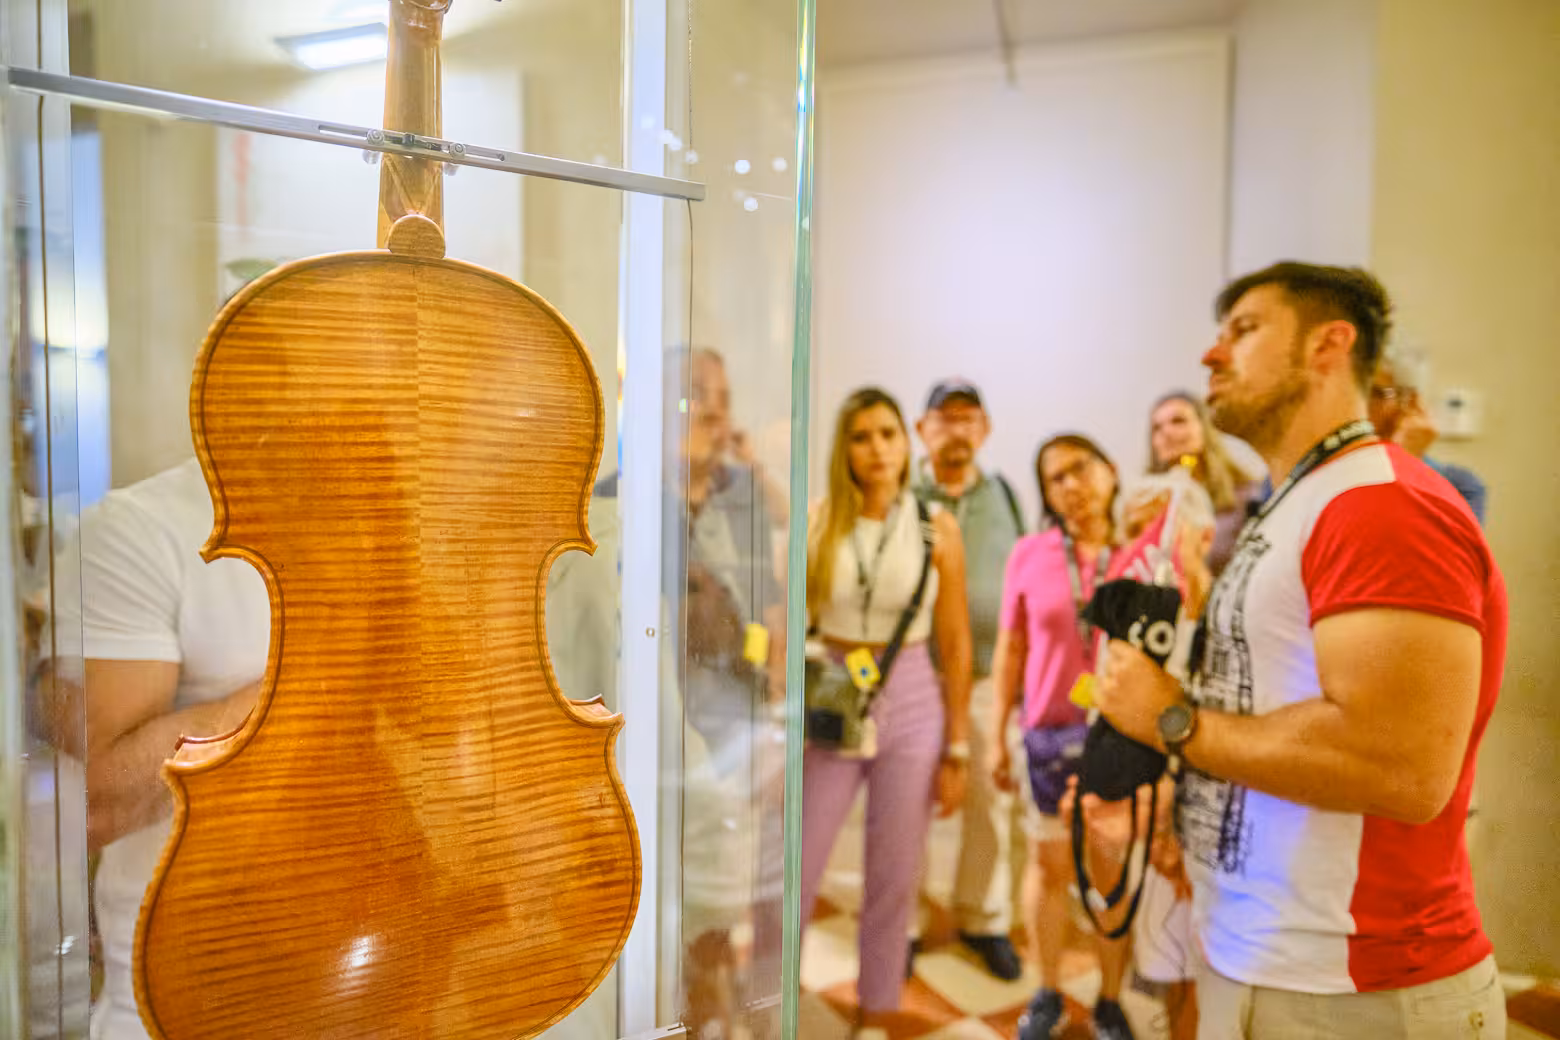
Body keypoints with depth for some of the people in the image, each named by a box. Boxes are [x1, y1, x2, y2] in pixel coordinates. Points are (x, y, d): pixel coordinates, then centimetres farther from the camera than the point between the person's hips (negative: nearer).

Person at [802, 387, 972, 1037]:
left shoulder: (937, 529, -3)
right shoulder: (817, 523, -3)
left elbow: (955, 646, 1)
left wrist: (957, 751, 0)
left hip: (911, 706, 0)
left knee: (894, 879, 10)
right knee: (795, 873, 5)